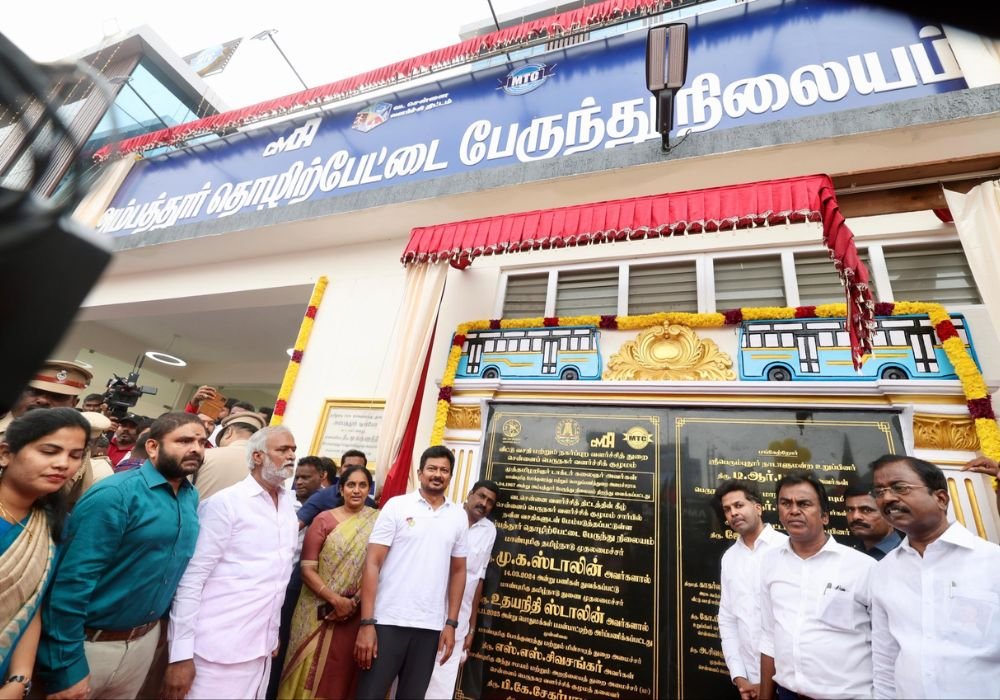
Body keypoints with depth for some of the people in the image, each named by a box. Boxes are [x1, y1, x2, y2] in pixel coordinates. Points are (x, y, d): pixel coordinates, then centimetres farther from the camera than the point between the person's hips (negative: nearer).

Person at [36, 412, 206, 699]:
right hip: (90, 644, -6)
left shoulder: (191, 498, 0)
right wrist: (67, 669, -20)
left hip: (145, 640, 6)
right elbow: (72, 581, -22)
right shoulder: (115, 495, -22)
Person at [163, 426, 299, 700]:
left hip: (261, 646, 6)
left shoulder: (289, 504, 5)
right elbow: (191, 579, -13)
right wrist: (181, 654, -14)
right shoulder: (226, 503, -13)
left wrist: (274, 634, 15)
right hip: (219, 647, -5)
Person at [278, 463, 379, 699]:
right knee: (312, 675, 9)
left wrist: (354, 602, -11)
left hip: (357, 615, 0)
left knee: (345, 676, 10)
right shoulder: (324, 519, -3)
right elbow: (307, 569, -5)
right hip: (320, 614, 0)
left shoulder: (378, 521, -2)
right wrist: (336, 599, -13)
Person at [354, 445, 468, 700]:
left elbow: (458, 571, 11)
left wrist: (451, 623, 5)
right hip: (388, 621, -2)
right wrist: (367, 622, -12)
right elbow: (373, 564, -6)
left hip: (430, 626, 3)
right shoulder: (397, 506, -4)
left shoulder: (459, 516, 5)